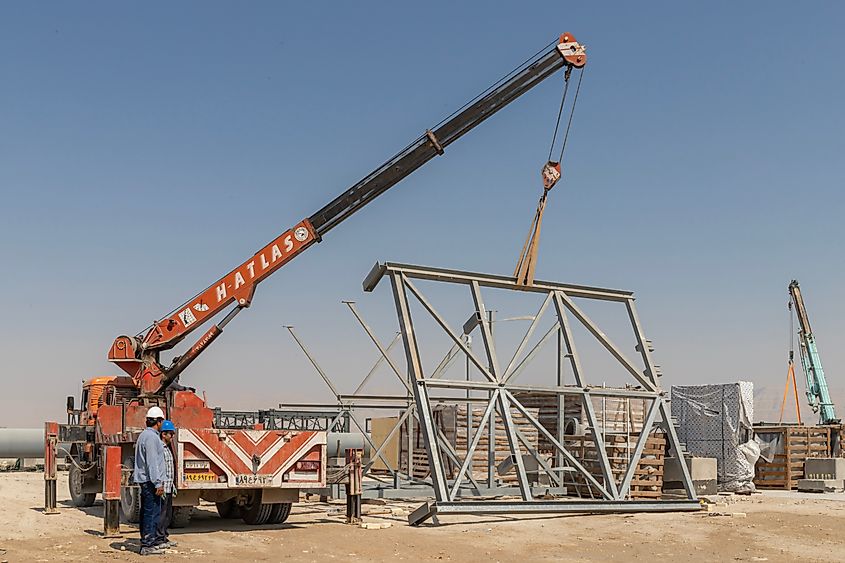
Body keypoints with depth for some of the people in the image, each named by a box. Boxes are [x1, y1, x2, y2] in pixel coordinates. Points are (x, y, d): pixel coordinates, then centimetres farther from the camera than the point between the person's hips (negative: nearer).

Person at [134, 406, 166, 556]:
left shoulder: (144, 435, 17)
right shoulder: (151, 437, -15)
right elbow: (152, 462, -20)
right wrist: (158, 483, -19)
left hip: (144, 480, 11)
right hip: (150, 481, -11)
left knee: (146, 512, 14)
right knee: (152, 512, -8)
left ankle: (146, 543, 20)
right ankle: (148, 545, -6)